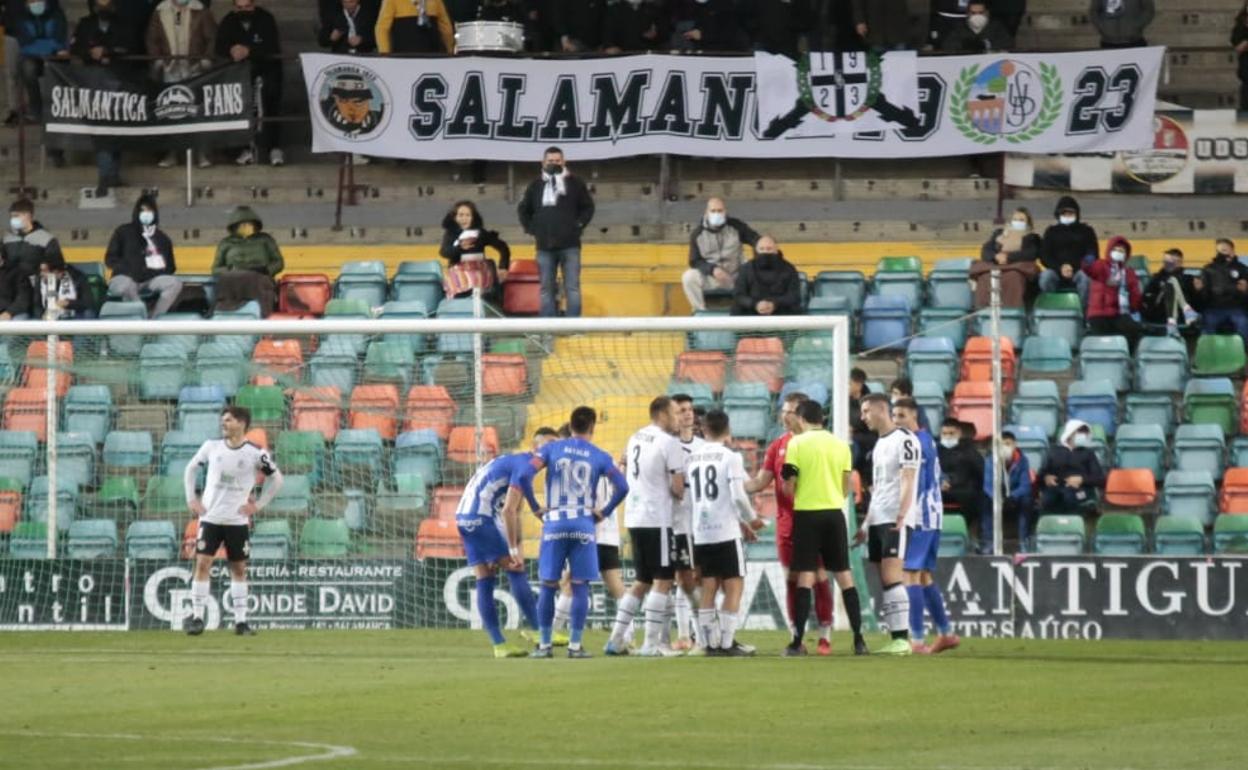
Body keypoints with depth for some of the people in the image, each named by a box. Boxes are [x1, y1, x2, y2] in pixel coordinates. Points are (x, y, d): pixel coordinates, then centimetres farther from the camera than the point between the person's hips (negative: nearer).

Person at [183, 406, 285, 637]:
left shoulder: (255, 453, -7)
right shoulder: (212, 446, -1)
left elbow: (276, 479, 6)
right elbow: (191, 468, 14)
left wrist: (258, 505, 0)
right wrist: (191, 499, 5)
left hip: (238, 520, 0)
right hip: (210, 517, 0)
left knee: (239, 569, 6)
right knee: (202, 564, -9)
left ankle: (241, 621, 12)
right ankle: (197, 617, -5)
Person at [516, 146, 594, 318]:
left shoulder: (575, 183, 2)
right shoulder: (536, 186, 9)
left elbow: (588, 207, 8)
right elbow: (524, 210, 20)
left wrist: (578, 225, -3)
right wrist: (532, 229, 8)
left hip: (570, 245, -3)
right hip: (545, 246, 3)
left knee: (572, 288, -4)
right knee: (546, 289, 5)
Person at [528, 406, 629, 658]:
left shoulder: (552, 449, 5)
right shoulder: (599, 457, 4)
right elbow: (622, 486, -5)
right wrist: (604, 512, 5)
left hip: (554, 523, 1)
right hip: (583, 524, -1)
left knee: (548, 586, 7)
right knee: (580, 586, 3)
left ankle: (544, 645, 9)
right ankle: (575, 645, 1)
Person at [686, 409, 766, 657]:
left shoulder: (692, 460, 9)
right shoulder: (730, 457, -8)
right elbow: (738, 496, -15)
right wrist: (752, 520, 5)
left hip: (701, 532, 5)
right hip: (726, 532, -5)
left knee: (709, 588, 10)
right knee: (734, 586, 1)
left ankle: (709, 643, 7)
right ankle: (726, 643, -4)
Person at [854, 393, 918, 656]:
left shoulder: (904, 440, -8)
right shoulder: (879, 444, 20)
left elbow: (907, 482, -15)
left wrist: (902, 515, -26)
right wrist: (866, 524, 24)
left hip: (895, 521, -9)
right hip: (877, 520, 9)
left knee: (892, 577, -15)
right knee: (885, 581, 5)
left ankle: (902, 637, -17)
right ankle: (896, 638, 5)